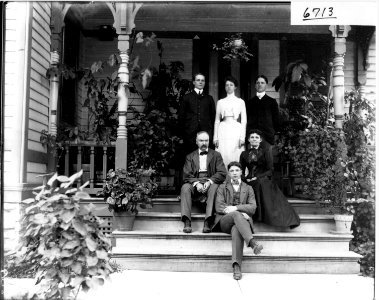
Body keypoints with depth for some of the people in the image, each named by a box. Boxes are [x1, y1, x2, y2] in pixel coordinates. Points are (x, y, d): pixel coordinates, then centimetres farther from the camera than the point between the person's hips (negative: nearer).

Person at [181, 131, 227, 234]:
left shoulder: (216, 155, 15)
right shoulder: (190, 156, 18)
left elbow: (222, 173, 3)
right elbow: (186, 175, 5)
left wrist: (210, 181, -15)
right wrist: (196, 183, -15)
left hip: (210, 183, -1)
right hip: (194, 184, 1)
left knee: (214, 188, -35)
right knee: (185, 187, -30)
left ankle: (208, 222, -42)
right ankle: (187, 223, -38)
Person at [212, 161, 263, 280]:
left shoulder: (248, 188, 24)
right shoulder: (222, 187, 21)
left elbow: (252, 208, 7)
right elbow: (218, 207, 4)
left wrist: (236, 207, -11)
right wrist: (239, 213, -10)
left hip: (242, 220, 1)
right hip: (225, 221, 0)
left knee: (236, 230, -38)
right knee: (236, 214, -37)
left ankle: (236, 266, -49)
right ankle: (253, 243, -55)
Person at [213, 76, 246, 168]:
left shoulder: (240, 101, 7)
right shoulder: (220, 102, 11)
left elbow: (244, 120, 3)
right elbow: (217, 120, 11)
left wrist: (242, 137, -7)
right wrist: (215, 137, 3)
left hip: (236, 130, -1)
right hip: (223, 130, 1)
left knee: (236, 157, -5)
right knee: (223, 156, -4)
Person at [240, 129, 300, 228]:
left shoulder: (265, 152, 10)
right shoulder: (244, 154, 17)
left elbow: (270, 170, 1)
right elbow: (241, 172, 15)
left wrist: (257, 178, -13)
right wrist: (246, 179, -7)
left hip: (263, 181, -2)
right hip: (250, 182, 2)